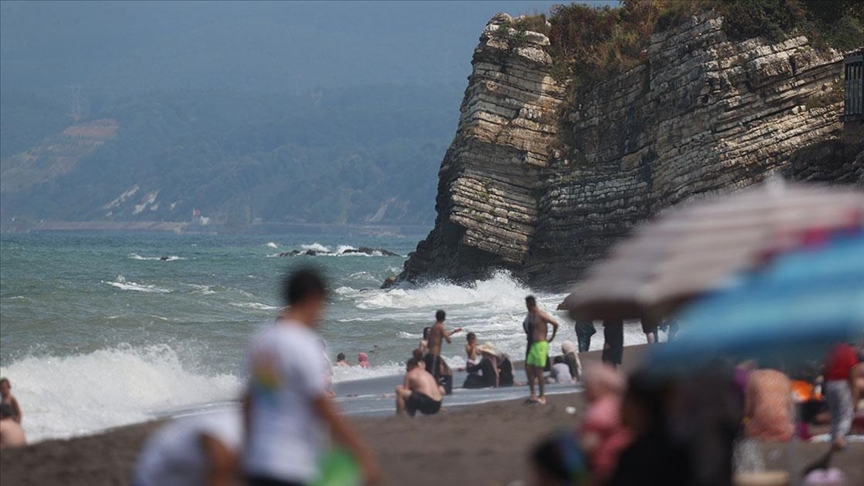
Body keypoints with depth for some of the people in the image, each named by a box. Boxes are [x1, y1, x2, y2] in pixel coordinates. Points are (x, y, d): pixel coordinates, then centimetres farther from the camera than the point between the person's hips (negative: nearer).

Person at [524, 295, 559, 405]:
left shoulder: (540, 315, -16)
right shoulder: (530, 315, 10)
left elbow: (555, 324, -20)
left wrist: (552, 337, -8)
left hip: (541, 344, -9)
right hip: (533, 345, 9)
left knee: (538, 371, -6)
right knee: (528, 368, 7)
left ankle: (542, 396, 1)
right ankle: (533, 395, 13)